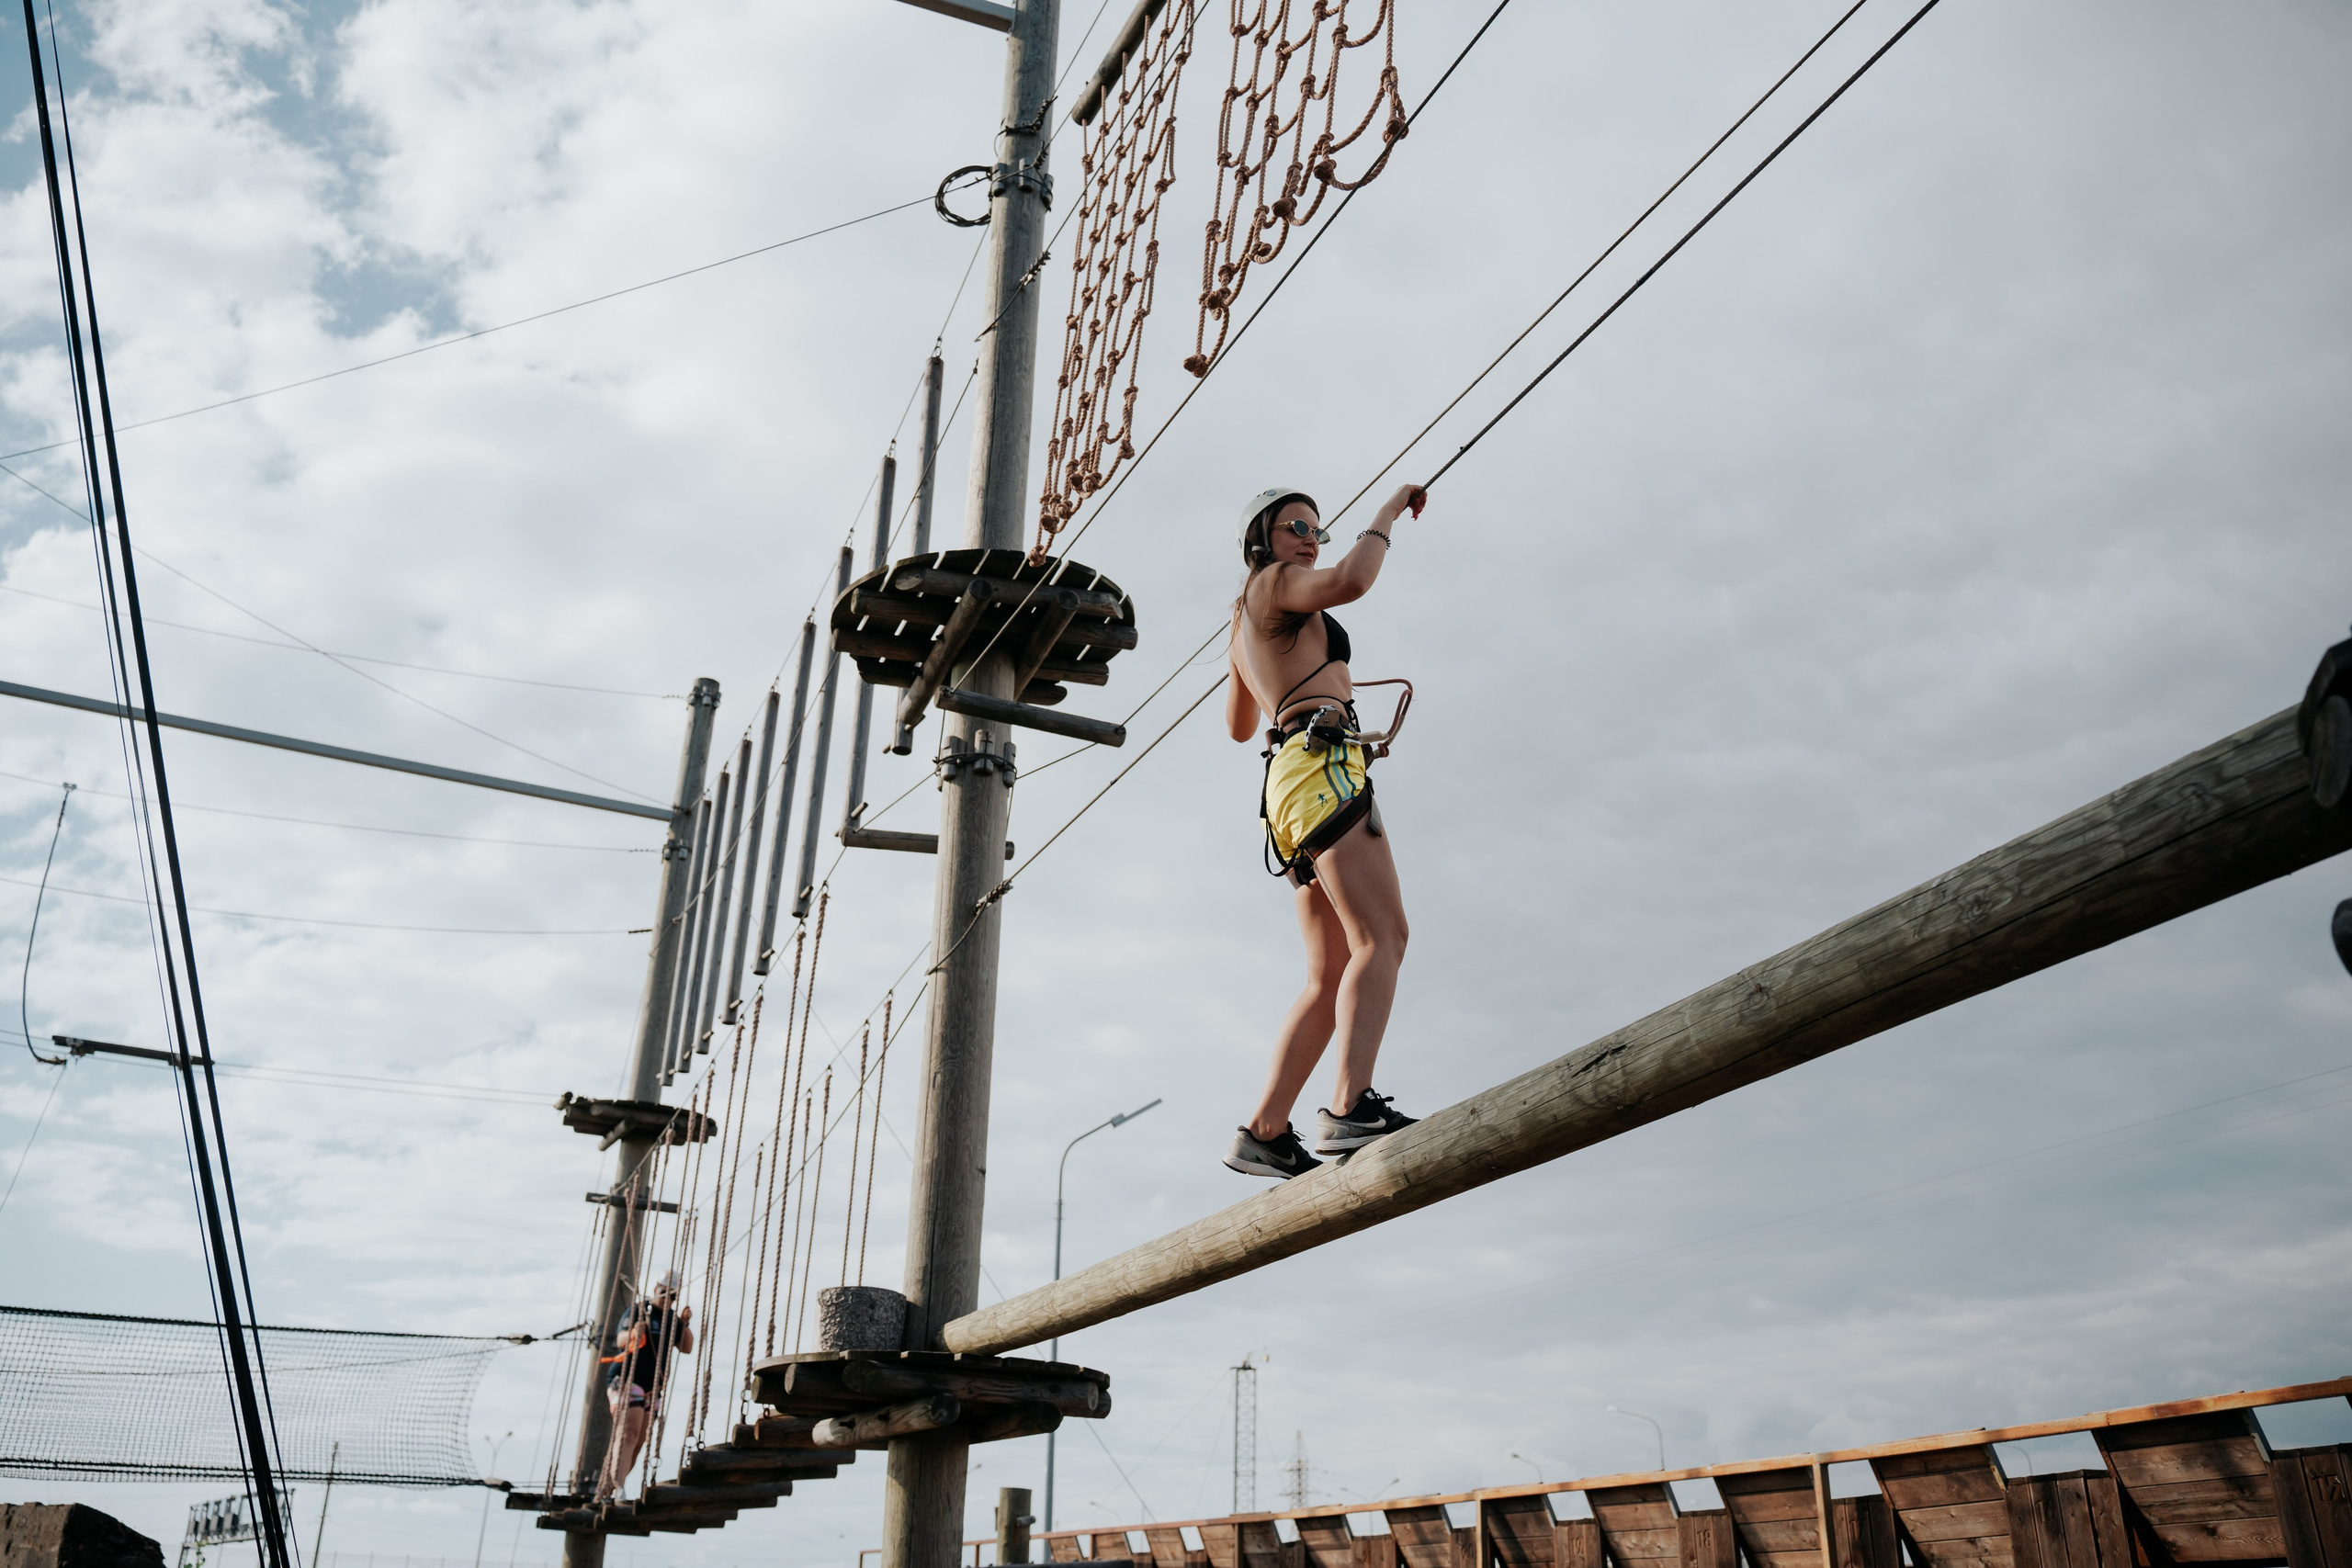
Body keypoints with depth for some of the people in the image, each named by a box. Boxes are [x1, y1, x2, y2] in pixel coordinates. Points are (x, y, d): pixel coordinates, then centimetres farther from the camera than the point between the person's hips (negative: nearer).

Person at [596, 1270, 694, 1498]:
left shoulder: (671, 1317, 14)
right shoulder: (637, 1309, -6)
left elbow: (686, 1348, 7)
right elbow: (620, 1340, -21)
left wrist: (685, 1324, -10)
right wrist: (632, 1334, -43)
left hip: (652, 1389, 7)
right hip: (627, 1382, -7)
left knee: (636, 1445, 4)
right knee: (628, 1434, -24)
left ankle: (604, 1490, 14)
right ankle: (618, 1489, -35)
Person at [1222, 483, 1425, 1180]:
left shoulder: (1246, 625, 29)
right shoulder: (1274, 582, 4)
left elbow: (1238, 727, 41)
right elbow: (1352, 579, -17)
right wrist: (1388, 513, -1)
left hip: (1290, 788, 9)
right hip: (1322, 764, -9)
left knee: (1331, 978, 5)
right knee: (1382, 937, -22)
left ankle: (1264, 1132, 2)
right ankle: (1352, 1105, -35)